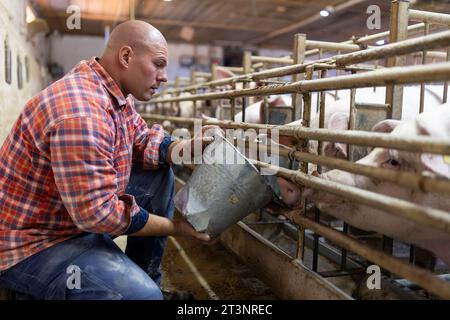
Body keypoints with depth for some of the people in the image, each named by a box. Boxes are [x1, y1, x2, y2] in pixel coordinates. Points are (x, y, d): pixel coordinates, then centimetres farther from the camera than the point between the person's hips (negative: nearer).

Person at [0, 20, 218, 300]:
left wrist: (183, 148, -13)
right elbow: (97, 213, -29)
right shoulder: (80, 112, -30)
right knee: (143, 295, -27)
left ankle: (144, 275, 14)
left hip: (81, 211, 10)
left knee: (160, 175, 7)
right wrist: (174, 227, -18)